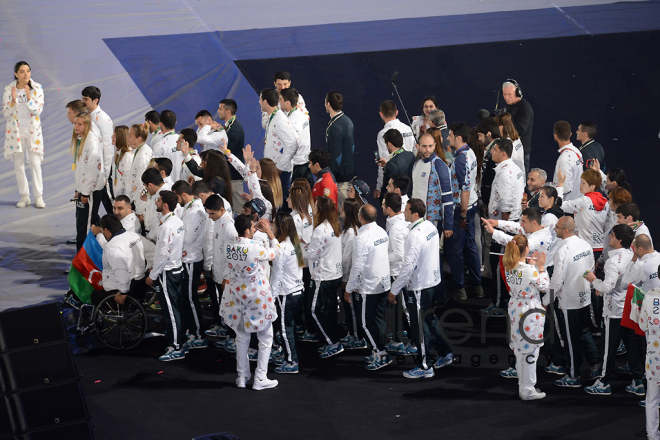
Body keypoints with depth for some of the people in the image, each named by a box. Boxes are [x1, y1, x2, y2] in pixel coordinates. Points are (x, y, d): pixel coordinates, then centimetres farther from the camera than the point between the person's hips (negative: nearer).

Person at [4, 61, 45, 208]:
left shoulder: (37, 88, -4)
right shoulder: (9, 89, -4)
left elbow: (38, 110, -10)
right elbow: (6, 113, -6)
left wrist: (29, 97, -25)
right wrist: (13, 100, -23)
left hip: (33, 130, -1)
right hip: (15, 130, 1)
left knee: (35, 164, -5)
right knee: (18, 164, 4)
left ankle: (38, 196, 2)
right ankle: (24, 196, 14)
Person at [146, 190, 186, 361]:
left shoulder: (166, 226, -22)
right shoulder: (178, 221, 5)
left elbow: (163, 254, -21)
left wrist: (152, 275, -12)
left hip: (167, 273, -9)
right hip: (177, 269, 9)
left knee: (170, 311, -3)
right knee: (177, 307, 15)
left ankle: (176, 349, 2)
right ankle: (181, 342, 23)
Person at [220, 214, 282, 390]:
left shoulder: (229, 248, -6)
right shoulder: (256, 249, -23)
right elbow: (276, 252, -5)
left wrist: (255, 232, 16)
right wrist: (269, 232, 5)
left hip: (237, 299, 5)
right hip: (257, 300, -5)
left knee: (242, 338, 18)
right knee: (265, 339, 9)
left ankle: (242, 377, 23)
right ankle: (260, 379, 9)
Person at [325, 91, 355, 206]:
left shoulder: (335, 127, -22)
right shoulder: (347, 120, 8)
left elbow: (336, 155, -22)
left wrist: (331, 175, -16)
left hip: (340, 175, -10)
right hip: (350, 171, 10)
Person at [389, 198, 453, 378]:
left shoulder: (414, 236, -25)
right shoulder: (430, 227, 3)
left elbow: (409, 265, -27)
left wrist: (394, 290, -19)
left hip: (419, 286, -9)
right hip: (433, 280, 9)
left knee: (420, 326, 3)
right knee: (430, 320, 22)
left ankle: (425, 367, 12)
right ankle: (444, 353, 32)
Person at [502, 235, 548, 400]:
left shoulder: (509, 268, -3)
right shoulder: (530, 270, -25)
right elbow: (544, 285, -11)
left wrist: (532, 263, 17)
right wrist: (541, 266, -4)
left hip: (515, 311, 8)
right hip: (530, 314, -8)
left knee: (520, 351, 18)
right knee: (530, 352, 3)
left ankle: (523, 386, 29)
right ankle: (528, 391, 10)